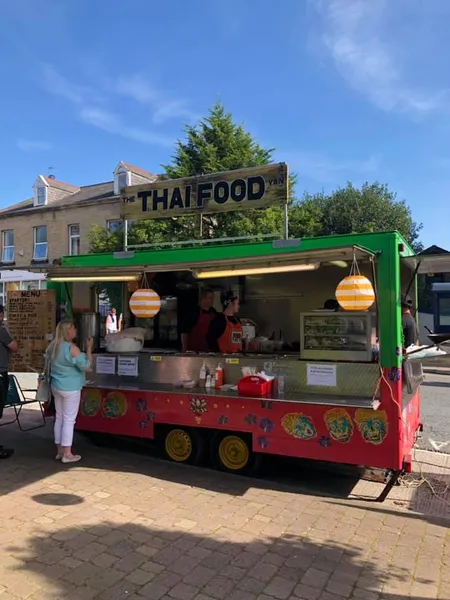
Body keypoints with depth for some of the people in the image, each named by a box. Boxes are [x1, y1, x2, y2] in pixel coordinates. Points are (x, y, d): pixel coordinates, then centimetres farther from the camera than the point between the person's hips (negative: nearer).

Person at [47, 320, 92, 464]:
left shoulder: (53, 347, 6)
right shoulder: (72, 348, -20)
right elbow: (86, 365, -16)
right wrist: (89, 348, -11)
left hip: (56, 386, 8)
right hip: (70, 388, -8)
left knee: (59, 418, 13)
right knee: (69, 420, -1)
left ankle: (59, 451, 20)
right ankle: (67, 454, 4)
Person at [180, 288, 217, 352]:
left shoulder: (214, 312, 9)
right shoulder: (193, 312, -8)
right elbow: (184, 331, -8)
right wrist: (185, 350, -11)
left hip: (209, 350, 5)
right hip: (193, 350, -5)